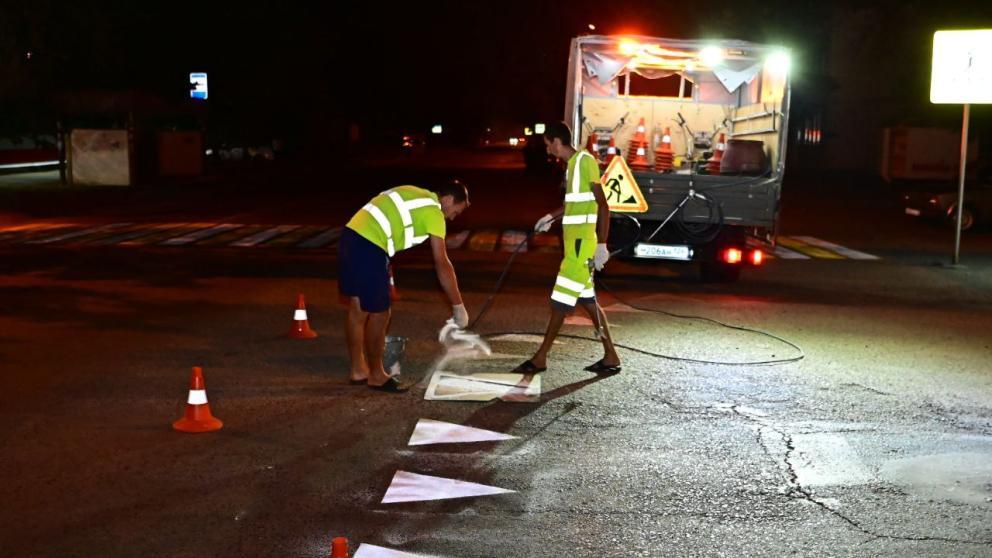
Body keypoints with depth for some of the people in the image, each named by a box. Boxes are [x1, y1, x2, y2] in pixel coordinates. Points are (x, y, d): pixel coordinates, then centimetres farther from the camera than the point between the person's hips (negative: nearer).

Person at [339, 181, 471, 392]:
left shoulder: (417, 195, 22)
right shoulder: (434, 212, -4)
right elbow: (442, 264, -7)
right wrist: (459, 307, -3)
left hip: (351, 234, 9)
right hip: (369, 247, -9)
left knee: (358, 309, 18)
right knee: (379, 315, 3)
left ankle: (358, 370, 29)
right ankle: (376, 376, 16)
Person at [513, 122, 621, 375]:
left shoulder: (585, 161, -14)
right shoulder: (573, 164, 13)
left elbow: (602, 205, -17)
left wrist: (601, 245, -20)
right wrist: (551, 217, 34)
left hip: (582, 243, -10)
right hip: (575, 243, 10)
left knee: (561, 301, -3)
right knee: (587, 301, 11)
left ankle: (540, 358, 4)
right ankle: (610, 357, 16)